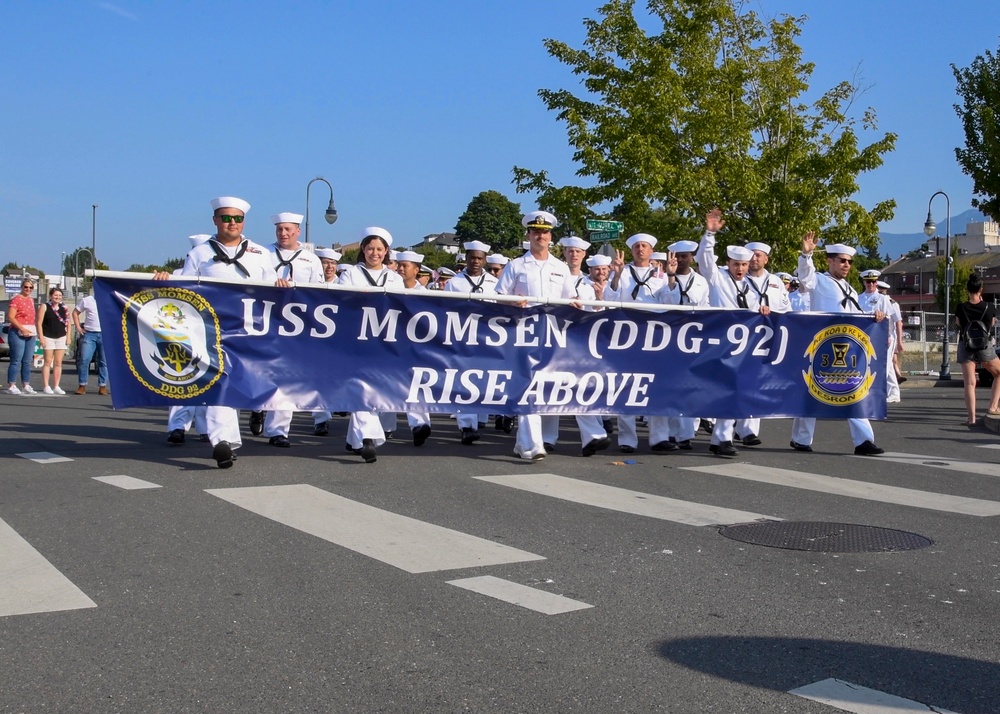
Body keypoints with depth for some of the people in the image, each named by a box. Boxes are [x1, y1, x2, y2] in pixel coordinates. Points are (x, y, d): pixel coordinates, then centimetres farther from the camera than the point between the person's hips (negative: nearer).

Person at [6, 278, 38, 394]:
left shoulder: (31, 300, 16)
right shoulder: (16, 299, -7)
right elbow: (10, 317, -14)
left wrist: (34, 330, 9)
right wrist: (22, 329, -20)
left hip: (30, 334, 7)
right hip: (18, 333, -7)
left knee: (27, 361, 8)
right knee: (16, 360, -8)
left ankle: (26, 386, 13)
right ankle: (11, 386, -5)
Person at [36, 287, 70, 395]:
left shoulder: (64, 308, 9)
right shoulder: (44, 307, -3)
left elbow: (68, 322, 13)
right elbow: (39, 323, -6)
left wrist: (68, 336, 4)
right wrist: (41, 337, -13)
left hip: (61, 338, 4)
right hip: (48, 337, -4)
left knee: (58, 363, 5)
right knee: (47, 362, -1)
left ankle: (56, 386, 10)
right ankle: (46, 386, 1)